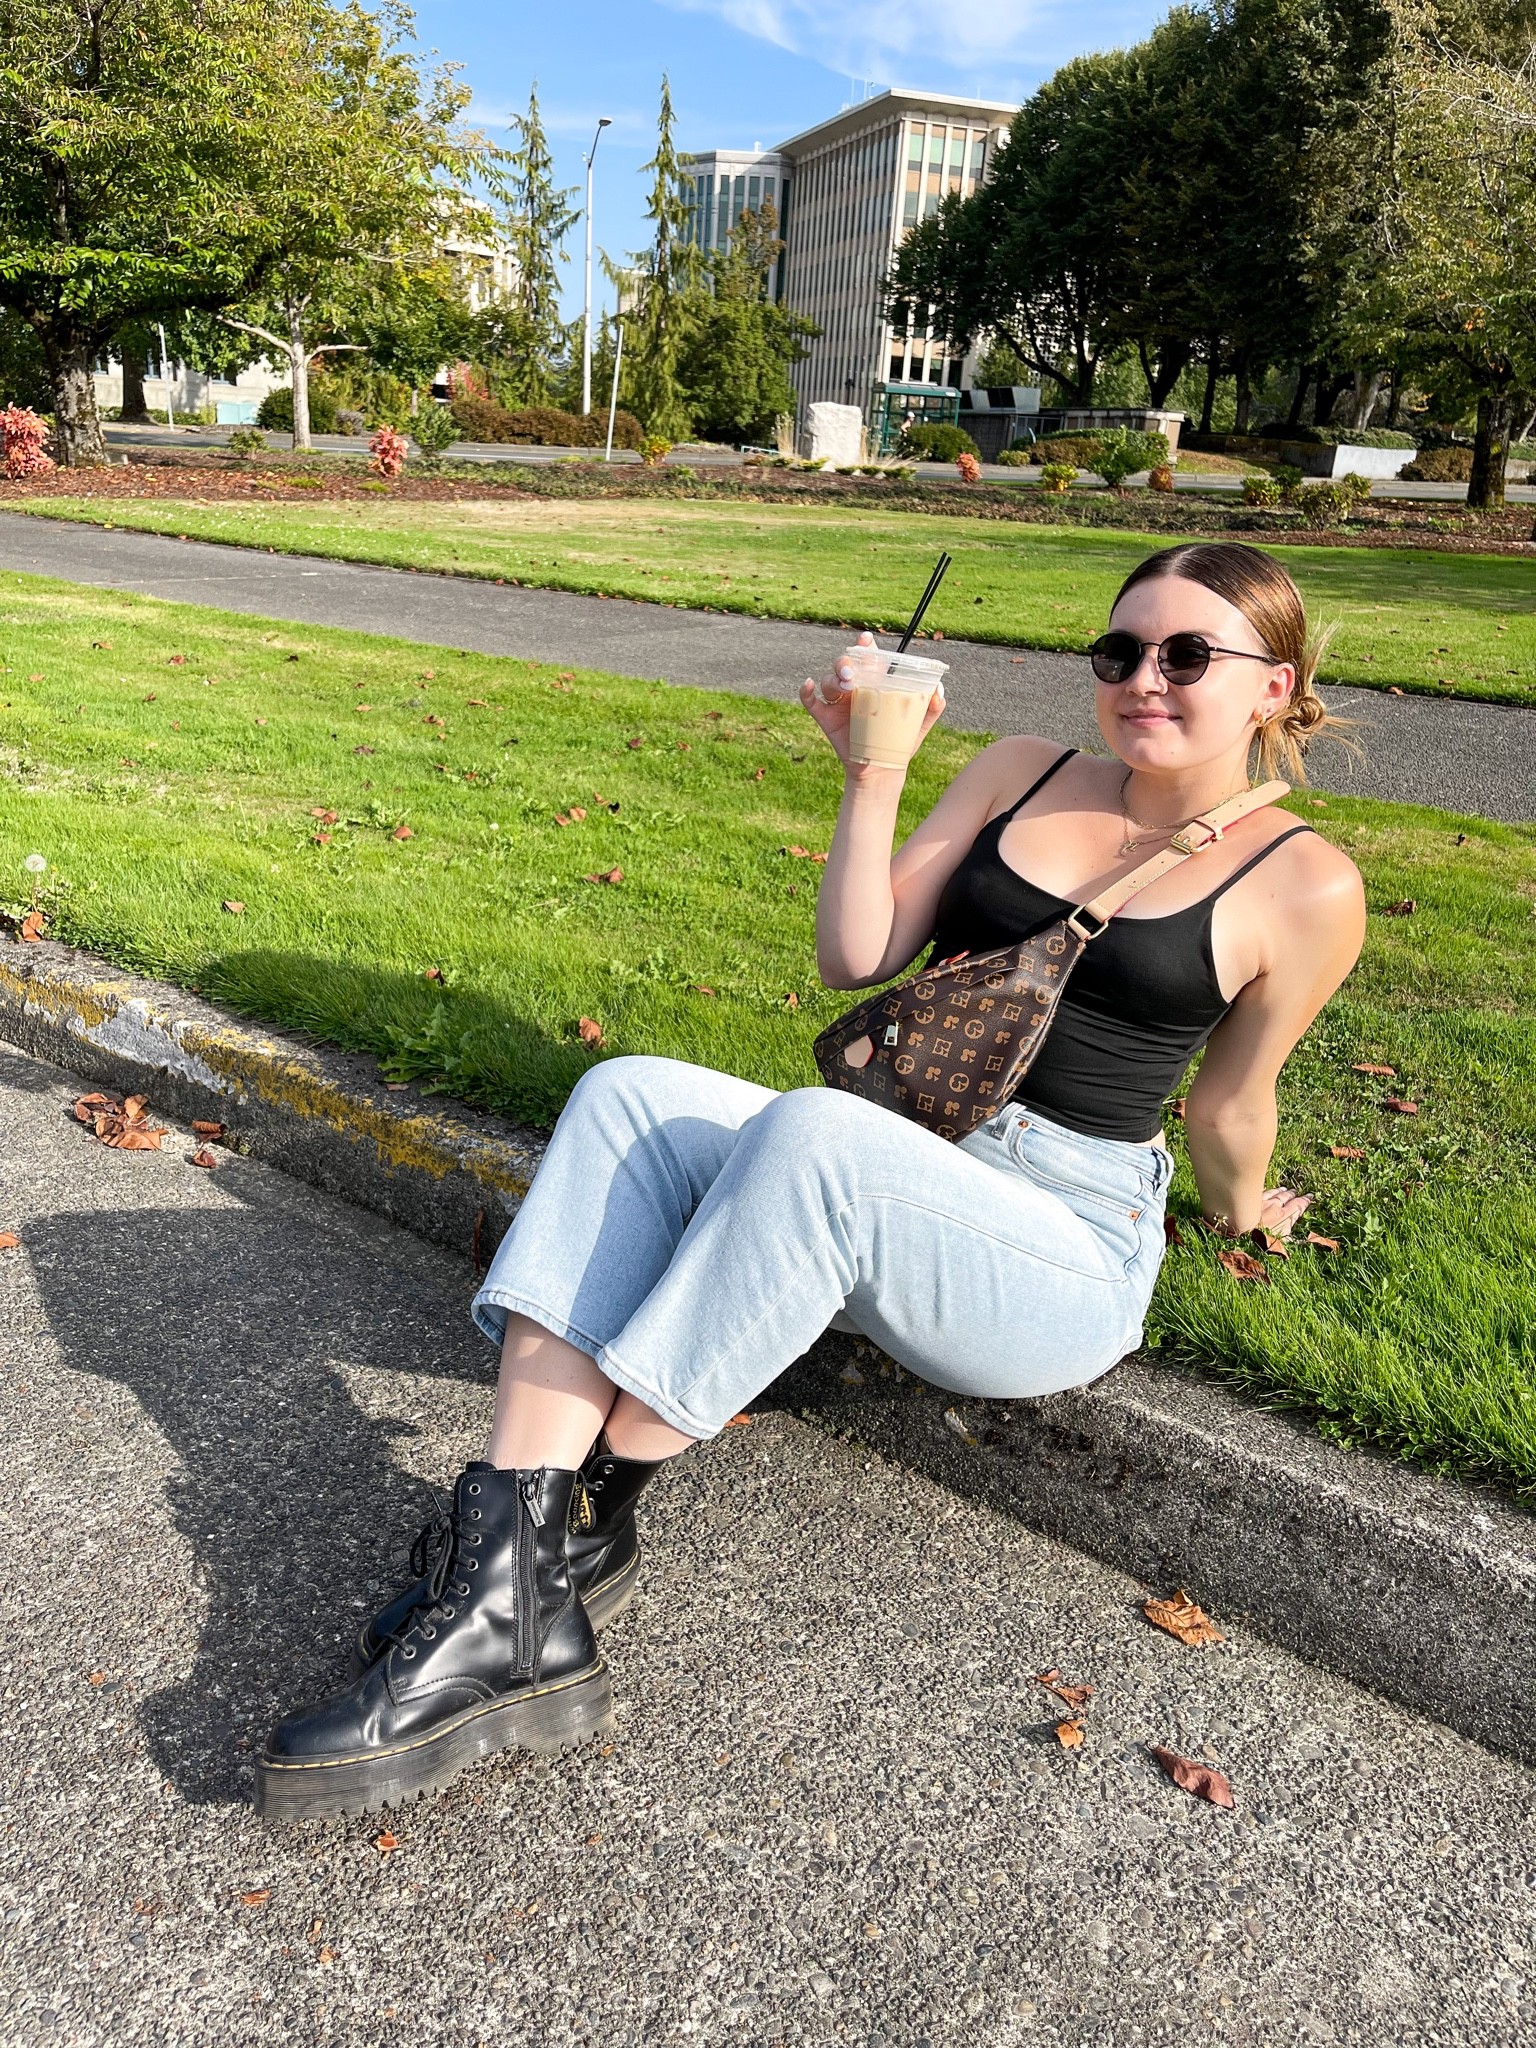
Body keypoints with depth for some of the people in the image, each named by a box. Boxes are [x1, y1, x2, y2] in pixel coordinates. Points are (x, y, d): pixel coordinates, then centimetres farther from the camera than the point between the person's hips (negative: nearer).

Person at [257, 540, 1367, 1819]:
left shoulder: (1303, 887, -1)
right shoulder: (1020, 776, 12)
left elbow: (1229, 1104, 10)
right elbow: (857, 960, 6)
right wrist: (873, 776, -1)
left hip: (1067, 1248, -5)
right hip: (879, 1182, 6)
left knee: (810, 1132, -36)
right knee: (625, 1098, -21)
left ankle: (584, 1516, -24)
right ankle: (509, 1586, -31)